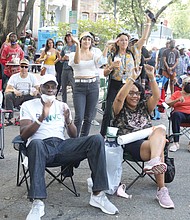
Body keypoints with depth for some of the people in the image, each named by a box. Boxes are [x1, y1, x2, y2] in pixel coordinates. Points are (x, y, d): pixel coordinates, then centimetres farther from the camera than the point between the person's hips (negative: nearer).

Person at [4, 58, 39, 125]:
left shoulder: (32, 77, 2)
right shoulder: (14, 77, -1)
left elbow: (38, 89, -5)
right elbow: (7, 90, -10)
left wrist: (36, 91, -30)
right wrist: (14, 90, -33)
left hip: (28, 98, 1)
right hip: (16, 99, -1)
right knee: (8, 95, -30)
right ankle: (10, 118, -25)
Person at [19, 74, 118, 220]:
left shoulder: (62, 106, 21)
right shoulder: (28, 105, 11)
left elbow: (74, 136, 14)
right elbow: (24, 135, -2)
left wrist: (68, 121, -7)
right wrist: (41, 118, -16)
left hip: (62, 146, 3)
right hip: (41, 147, -3)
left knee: (97, 139, -20)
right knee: (36, 143, -41)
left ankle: (98, 195, -21)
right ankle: (38, 203, -43)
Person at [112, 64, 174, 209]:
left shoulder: (144, 107, 24)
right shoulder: (120, 109, 12)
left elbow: (156, 96, 4)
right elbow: (119, 98, -12)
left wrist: (151, 77, -9)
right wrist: (133, 78, -18)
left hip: (150, 143, 4)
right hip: (131, 146, -4)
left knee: (160, 130, -30)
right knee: (159, 149, -32)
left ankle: (154, 162, -53)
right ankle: (161, 190, -39)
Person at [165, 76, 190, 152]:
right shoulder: (177, 93, 19)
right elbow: (167, 103, 6)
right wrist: (177, 100, -10)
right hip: (180, 113, -1)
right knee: (176, 114, -37)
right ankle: (176, 143, -39)